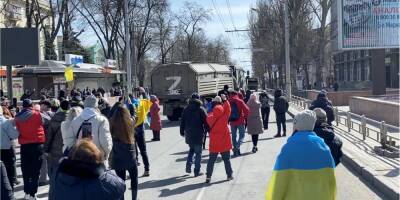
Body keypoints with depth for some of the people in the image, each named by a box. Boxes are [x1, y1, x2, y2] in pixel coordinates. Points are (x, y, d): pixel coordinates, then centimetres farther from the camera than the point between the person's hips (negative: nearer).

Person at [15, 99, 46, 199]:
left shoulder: (18, 117, 0)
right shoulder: (37, 114, -7)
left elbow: (18, 130, 7)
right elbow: (42, 124, 6)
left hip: (24, 145, 3)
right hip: (37, 144, -3)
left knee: (26, 170, 14)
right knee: (35, 171, 2)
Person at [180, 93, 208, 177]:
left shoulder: (186, 109, 6)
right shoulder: (201, 110, -7)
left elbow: (182, 122, 10)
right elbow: (206, 122, -8)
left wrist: (182, 132, 19)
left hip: (189, 134, 4)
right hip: (198, 135, -4)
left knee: (191, 149, 23)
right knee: (198, 152, 3)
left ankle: (188, 167, 12)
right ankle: (197, 171, 3)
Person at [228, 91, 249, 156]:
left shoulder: (228, 102, 1)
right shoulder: (240, 101, -6)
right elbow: (246, 109, -12)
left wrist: (228, 119, 11)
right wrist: (245, 116, 5)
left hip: (232, 121, 3)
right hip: (240, 121, -3)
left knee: (234, 136, 13)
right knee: (242, 135, 5)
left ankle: (236, 150, 14)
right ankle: (237, 147, -17)